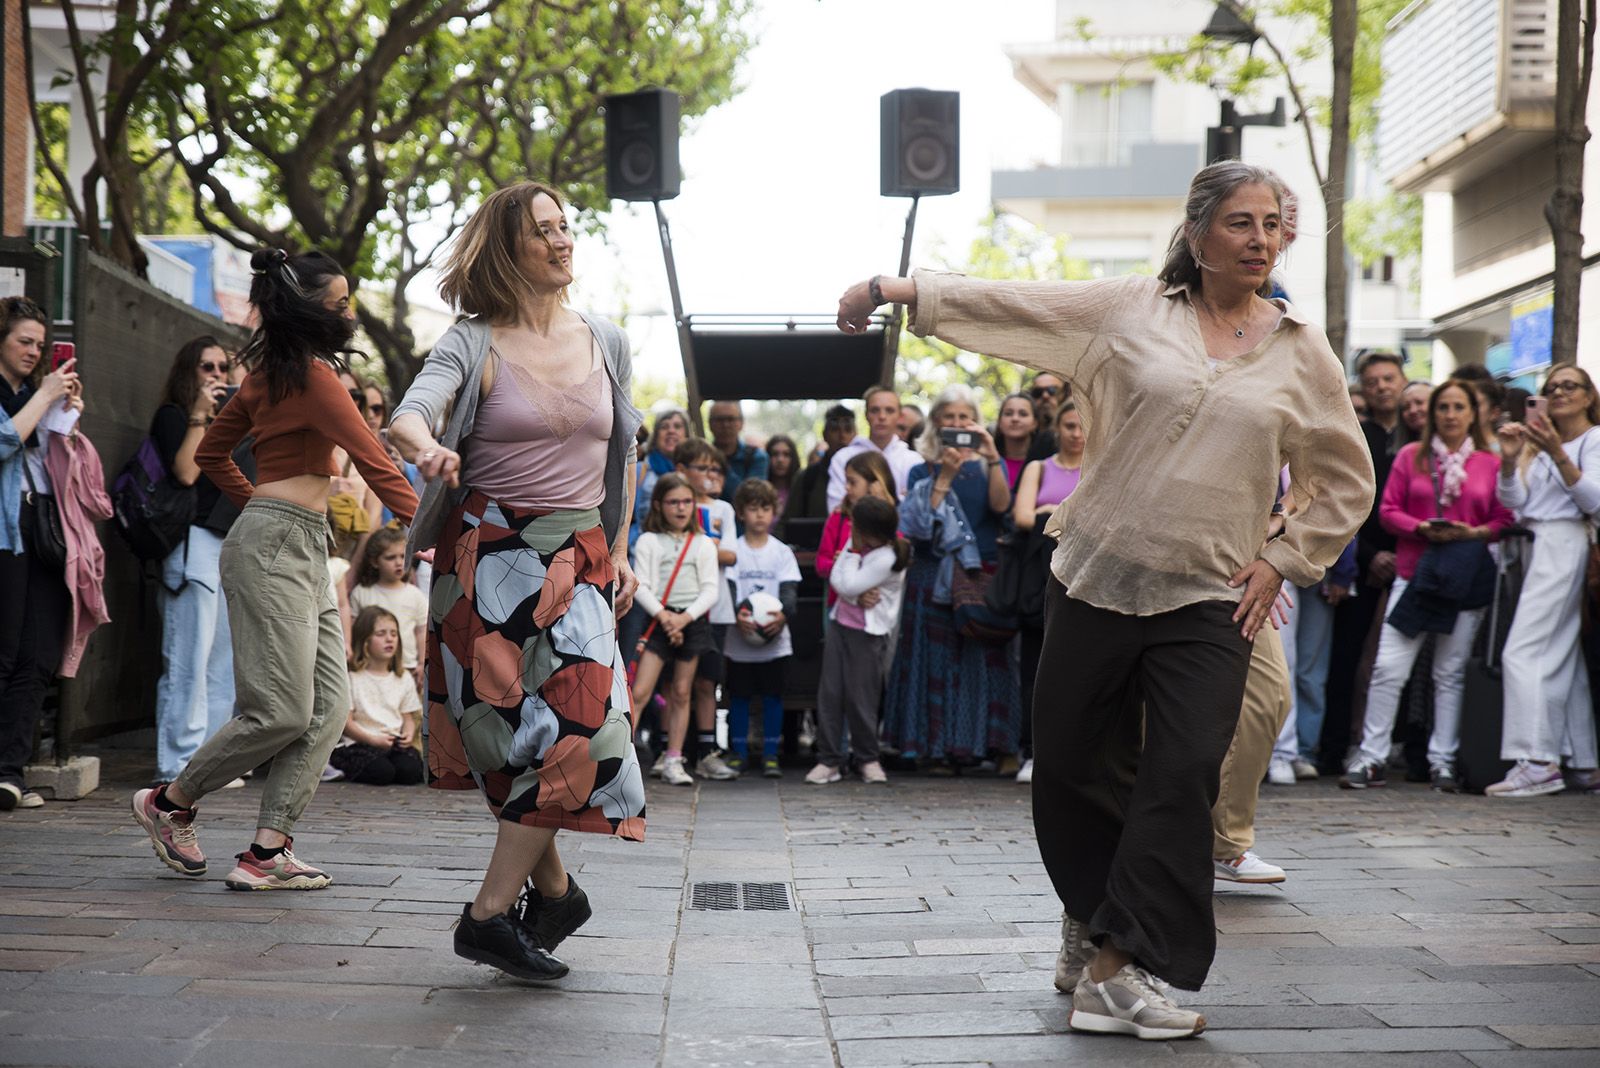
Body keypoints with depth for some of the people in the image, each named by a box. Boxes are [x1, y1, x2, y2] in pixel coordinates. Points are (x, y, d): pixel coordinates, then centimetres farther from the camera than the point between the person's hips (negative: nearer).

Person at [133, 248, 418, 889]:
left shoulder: (272, 371, 16)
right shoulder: (310, 374, -12)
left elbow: (212, 453, 24)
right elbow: (374, 462, -15)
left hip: (302, 550, 10)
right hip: (274, 548, -10)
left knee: (329, 706, 2)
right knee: (282, 713, -7)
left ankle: (266, 852, 1)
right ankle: (170, 803, 14)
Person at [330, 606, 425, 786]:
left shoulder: (404, 678, 15)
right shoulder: (352, 677, -2)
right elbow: (345, 721, -6)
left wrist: (408, 734, -7)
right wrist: (373, 739, -17)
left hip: (395, 742, 4)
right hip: (359, 742, -4)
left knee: (410, 771, -26)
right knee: (382, 771, -31)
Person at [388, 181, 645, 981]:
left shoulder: (606, 343, 10)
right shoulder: (474, 344, -3)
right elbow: (408, 413, -20)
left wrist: (618, 548, 15)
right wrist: (425, 448, -43)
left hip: (578, 555, 3)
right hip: (488, 553, -3)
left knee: (575, 720, -11)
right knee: (513, 727, -3)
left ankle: (490, 911, -3)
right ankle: (553, 889, 20)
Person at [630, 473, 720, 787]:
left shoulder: (703, 544, 8)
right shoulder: (648, 541, 4)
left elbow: (710, 590, 1)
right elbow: (640, 585, -4)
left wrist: (686, 617, -13)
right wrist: (662, 615, -18)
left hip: (693, 621, 2)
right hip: (659, 619, -2)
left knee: (681, 693, 5)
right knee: (640, 690, -12)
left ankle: (673, 761, 10)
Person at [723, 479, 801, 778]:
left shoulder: (782, 552, 5)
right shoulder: (733, 551, 2)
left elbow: (789, 589, -4)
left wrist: (783, 614, -25)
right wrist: (737, 614, -27)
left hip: (775, 638, 1)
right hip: (740, 639, -1)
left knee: (773, 696, 3)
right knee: (739, 696, 6)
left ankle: (770, 755, 10)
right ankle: (738, 753, 16)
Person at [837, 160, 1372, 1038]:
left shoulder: (1302, 354, 5)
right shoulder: (1131, 309, 3)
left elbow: (1345, 481, 13)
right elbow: (1010, 303, 3)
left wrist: (1282, 561, 3)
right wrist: (896, 288, -3)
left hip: (1209, 601, 0)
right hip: (1098, 576, 0)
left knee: (1183, 776, -11)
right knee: (1069, 761, 7)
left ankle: (1118, 968, -7)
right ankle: (1094, 911, 32)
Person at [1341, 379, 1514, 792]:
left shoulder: (1491, 463, 7)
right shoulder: (1411, 456, 8)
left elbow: (1504, 520, 7)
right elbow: (1388, 510, 5)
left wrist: (1473, 532, -12)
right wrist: (1422, 528, -12)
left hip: (1467, 578, 0)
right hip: (1413, 574, 0)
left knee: (1451, 673, 4)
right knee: (1388, 668, -7)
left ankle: (1443, 761, 12)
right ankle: (1371, 757, 0)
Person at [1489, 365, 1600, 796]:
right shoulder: (1541, 443, 22)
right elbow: (1513, 500, 12)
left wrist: (1558, 454, -21)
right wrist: (1510, 458, -6)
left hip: (1563, 546, -8)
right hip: (1538, 548, 8)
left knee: (1522, 652, -17)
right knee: (1564, 658, 5)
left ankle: (1539, 762, -22)